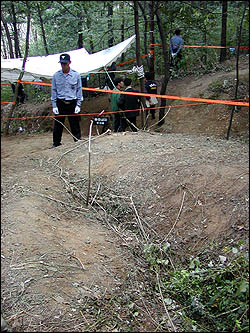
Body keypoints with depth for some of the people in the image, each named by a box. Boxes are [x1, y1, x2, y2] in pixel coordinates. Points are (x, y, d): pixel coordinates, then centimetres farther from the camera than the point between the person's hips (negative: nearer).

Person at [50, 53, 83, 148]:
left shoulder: (76, 75, 0)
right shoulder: (56, 75, 2)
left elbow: (79, 90, 4)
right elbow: (54, 91, 6)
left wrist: (78, 105, -3)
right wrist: (54, 105, 0)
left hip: (72, 103, -1)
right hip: (60, 104, 1)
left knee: (75, 125, 3)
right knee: (57, 126, 6)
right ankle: (56, 143, 19)